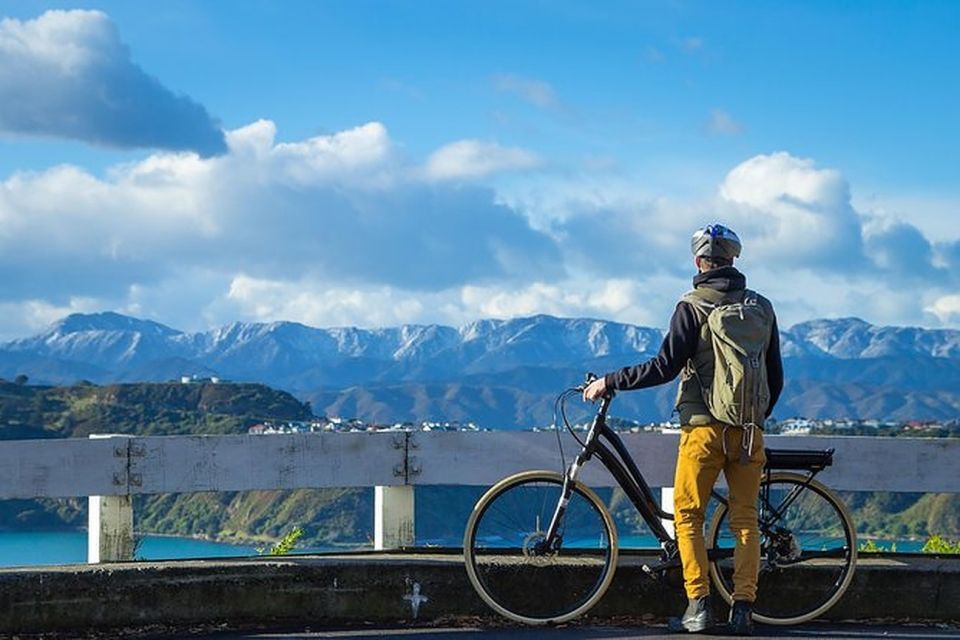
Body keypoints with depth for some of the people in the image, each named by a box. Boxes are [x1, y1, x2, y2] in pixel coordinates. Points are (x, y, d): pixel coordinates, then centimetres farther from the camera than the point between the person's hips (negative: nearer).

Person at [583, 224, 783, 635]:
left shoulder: (692, 307, -7)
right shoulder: (761, 307, 8)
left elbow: (665, 366, -12)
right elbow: (776, 377, 12)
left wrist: (609, 382, -4)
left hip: (704, 428, -4)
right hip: (749, 431, 4)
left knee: (687, 516, 5)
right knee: (745, 519, 9)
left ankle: (699, 607, -2)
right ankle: (743, 609, 4)